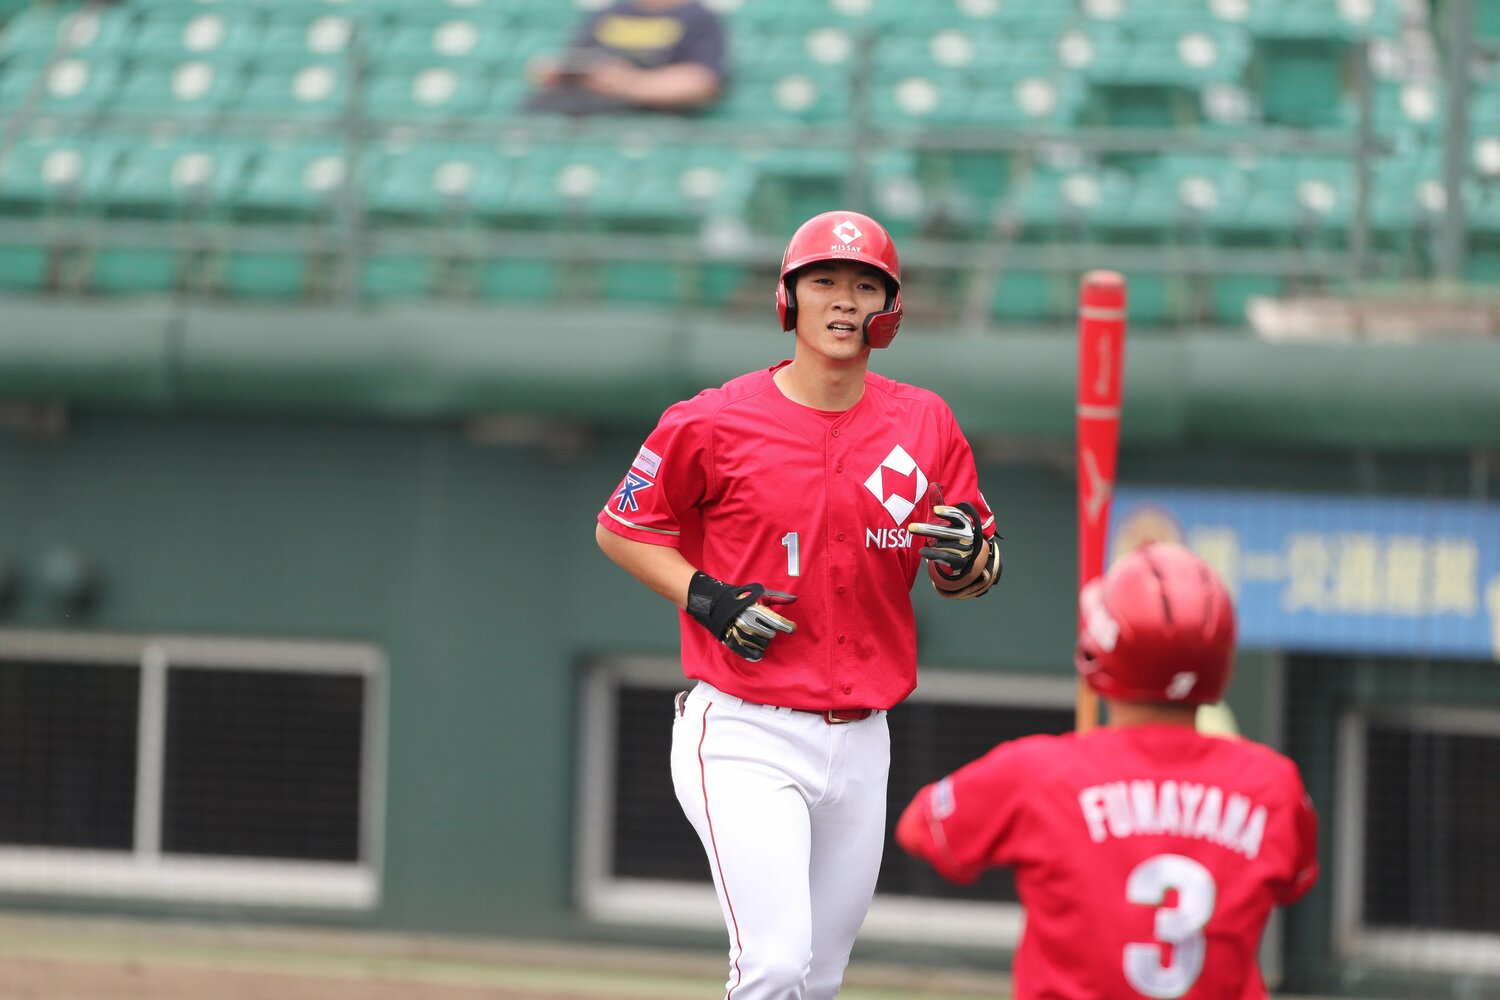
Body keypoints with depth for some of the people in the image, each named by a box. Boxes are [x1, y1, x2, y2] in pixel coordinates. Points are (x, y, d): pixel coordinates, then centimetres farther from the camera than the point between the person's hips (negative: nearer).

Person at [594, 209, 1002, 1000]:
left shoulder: (924, 425, 5)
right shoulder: (714, 423, -6)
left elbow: (972, 577, 12)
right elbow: (618, 528, 5)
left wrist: (966, 559, -13)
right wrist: (703, 597, -12)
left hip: (860, 746, 5)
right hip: (744, 738, -5)